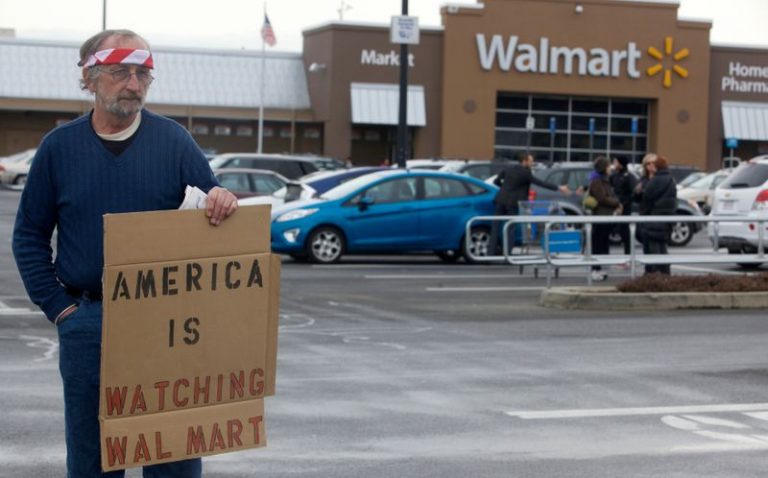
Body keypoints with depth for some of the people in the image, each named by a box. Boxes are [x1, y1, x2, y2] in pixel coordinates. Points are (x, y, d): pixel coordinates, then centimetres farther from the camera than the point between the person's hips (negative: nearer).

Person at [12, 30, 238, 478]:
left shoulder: (173, 139, 2)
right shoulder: (60, 146, 4)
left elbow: (212, 198, 1)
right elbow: (30, 236, 8)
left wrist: (223, 199, -24)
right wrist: (58, 305, -1)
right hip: (86, 321, 1)